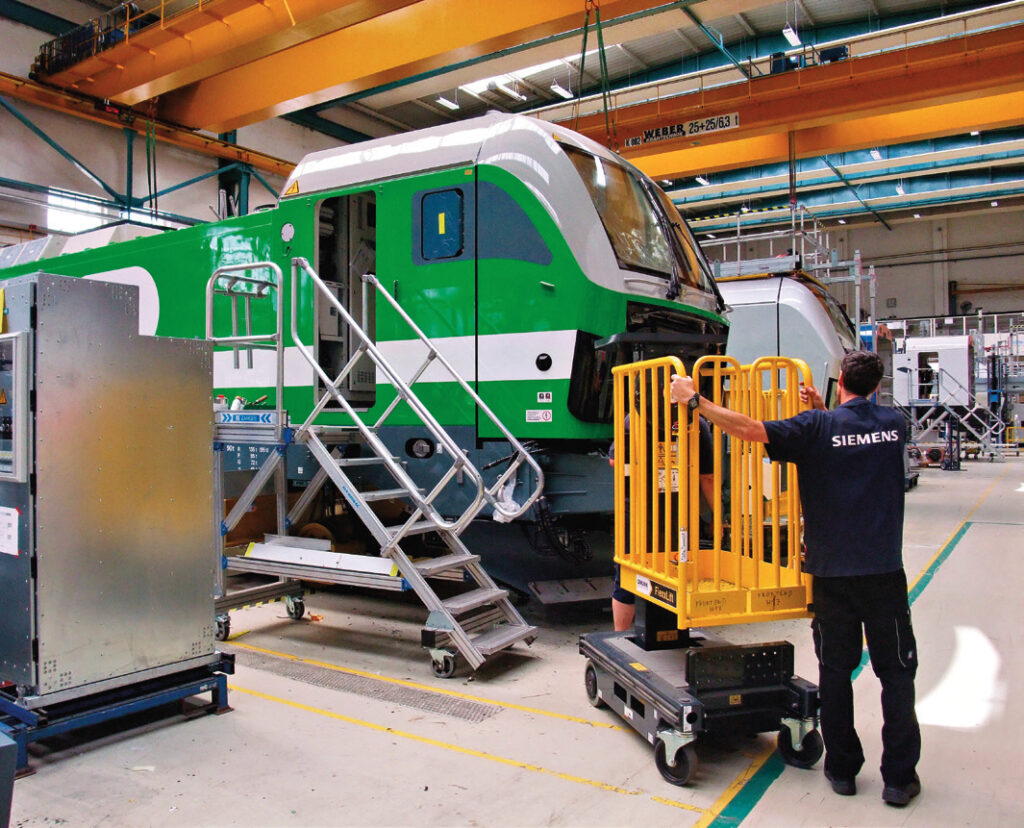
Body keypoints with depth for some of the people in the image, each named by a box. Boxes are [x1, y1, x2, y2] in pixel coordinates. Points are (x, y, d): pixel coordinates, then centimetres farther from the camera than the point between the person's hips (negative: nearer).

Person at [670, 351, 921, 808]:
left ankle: (842, 770, 23)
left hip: (832, 572, -2)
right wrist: (822, 410, 22)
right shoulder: (894, 424, 1)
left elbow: (751, 429, -20)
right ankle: (899, 778, 17)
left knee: (835, 671, 12)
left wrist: (695, 400, -14)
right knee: (896, 671, 12)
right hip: (884, 571, 2)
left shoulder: (818, 428, -10)